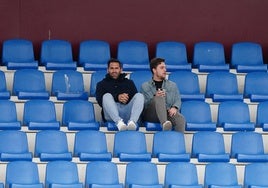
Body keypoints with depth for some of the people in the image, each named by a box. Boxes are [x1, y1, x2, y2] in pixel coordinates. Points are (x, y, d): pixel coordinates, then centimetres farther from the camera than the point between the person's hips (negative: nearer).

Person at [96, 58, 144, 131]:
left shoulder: (129, 83, 29)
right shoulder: (102, 84, 23)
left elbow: (136, 98, 13)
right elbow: (100, 100, 3)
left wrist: (128, 98, -11)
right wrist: (117, 97, -14)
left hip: (128, 112, 1)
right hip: (111, 115, -1)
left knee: (140, 95, -22)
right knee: (107, 96, -28)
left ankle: (132, 121, -47)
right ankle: (119, 122, -51)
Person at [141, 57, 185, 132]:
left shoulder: (172, 85, 26)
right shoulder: (145, 86, 18)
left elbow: (178, 100, 12)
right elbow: (143, 104, 4)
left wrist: (174, 107, -12)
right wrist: (155, 97, -14)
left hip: (168, 113, 2)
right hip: (151, 115, -2)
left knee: (180, 118, -33)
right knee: (160, 98, -34)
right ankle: (164, 123, -59)